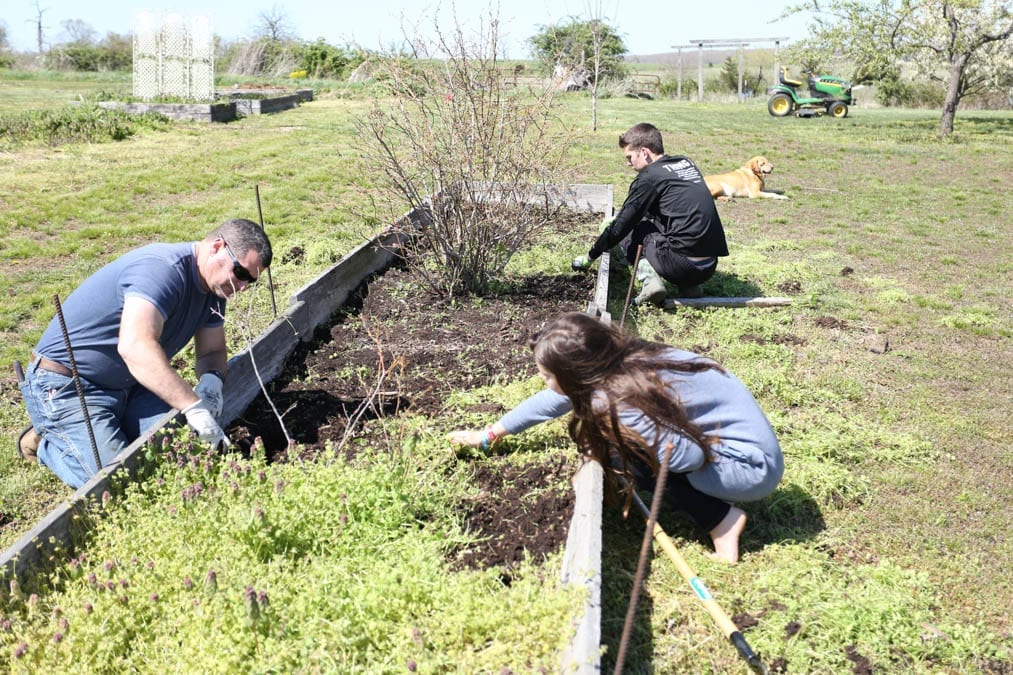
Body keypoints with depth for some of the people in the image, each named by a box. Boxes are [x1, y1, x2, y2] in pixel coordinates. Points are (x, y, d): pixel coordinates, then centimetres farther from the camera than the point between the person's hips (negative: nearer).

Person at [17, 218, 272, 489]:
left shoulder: (214, 286, 1)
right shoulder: (161, 270, -29)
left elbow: (212, 351, 7)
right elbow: (135, 347, -42)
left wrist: (212, 381, -17)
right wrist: (193, 406, -44)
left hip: (127, 385, 9)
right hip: (65, 386, -8)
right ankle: (45, 441, 9)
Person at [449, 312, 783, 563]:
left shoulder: (622, 402, -28)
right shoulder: (613, 361, -3)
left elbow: (689, 456, -28)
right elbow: (554, 399, 10)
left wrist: (606, 452, -15)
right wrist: (489, 434, 18)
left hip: (751, 468, -9)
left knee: (628, 455, -16)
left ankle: (722, 520, -6)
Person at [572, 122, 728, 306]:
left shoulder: (649, 176, -6)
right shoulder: (686, 163, 16)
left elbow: (622, 224, 0)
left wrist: (590, 256, 12)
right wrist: (619, 218, 29)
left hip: (684, 264, -7)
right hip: (709, 267, 7)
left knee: (628, 230, 12)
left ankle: (649, 279, -8)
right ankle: (689, 285, 14)